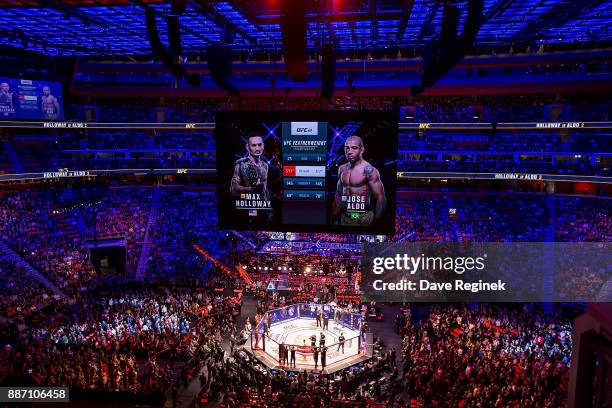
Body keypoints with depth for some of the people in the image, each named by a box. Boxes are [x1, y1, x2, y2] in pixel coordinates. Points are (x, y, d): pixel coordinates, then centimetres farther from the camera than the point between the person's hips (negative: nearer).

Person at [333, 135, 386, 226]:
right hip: (344, 217, 5)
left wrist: (375, 220, -14)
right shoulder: (342, 169, 7)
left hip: (363, 217, -5)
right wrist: (336, 218, 14)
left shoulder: (368, 170, -12)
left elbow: (380, 197, -13)